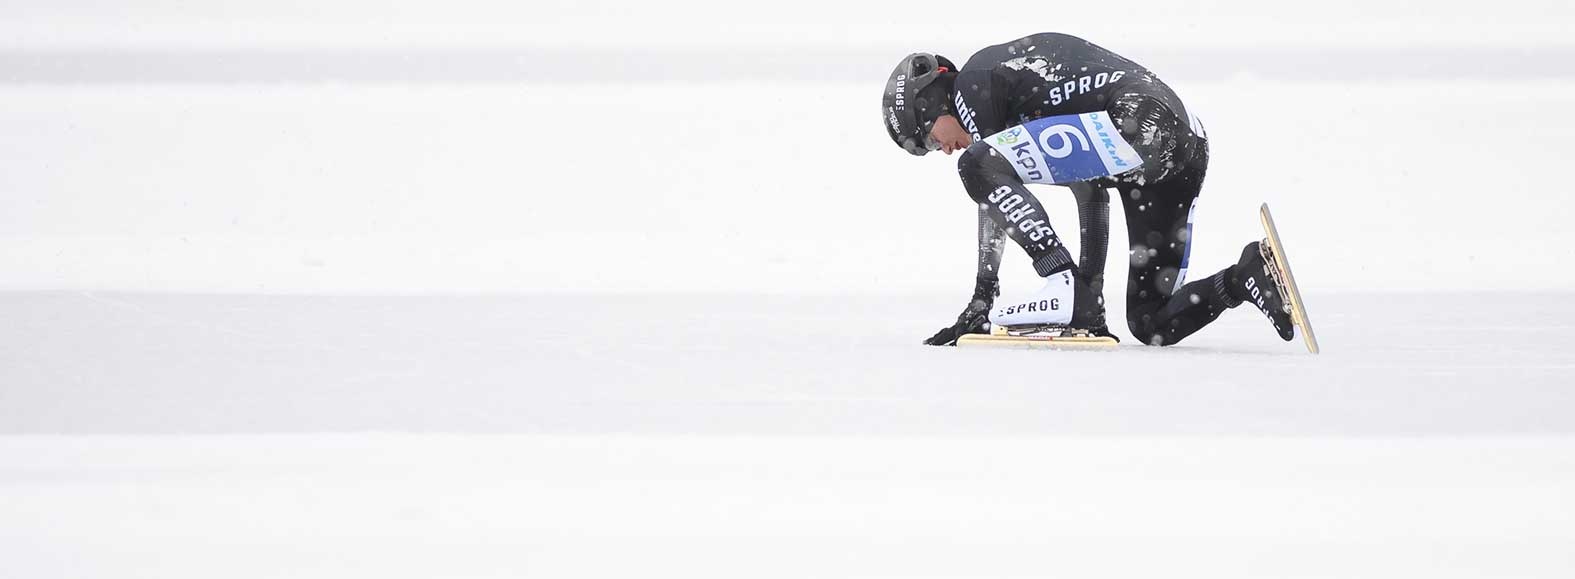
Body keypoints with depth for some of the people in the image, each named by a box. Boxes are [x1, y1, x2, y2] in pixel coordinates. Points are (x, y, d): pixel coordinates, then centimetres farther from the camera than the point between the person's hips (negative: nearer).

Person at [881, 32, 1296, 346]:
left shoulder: (973, 80, 9)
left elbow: (991, 180, 4)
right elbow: (1092, 192, 33)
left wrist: (982, 299, 7)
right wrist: (1091, 304, 31)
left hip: (1134, 126, -10)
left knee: (981, 167, -11)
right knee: (1152, 327, 13)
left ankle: (1064, 284, -16)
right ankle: (1249, 275, -3)